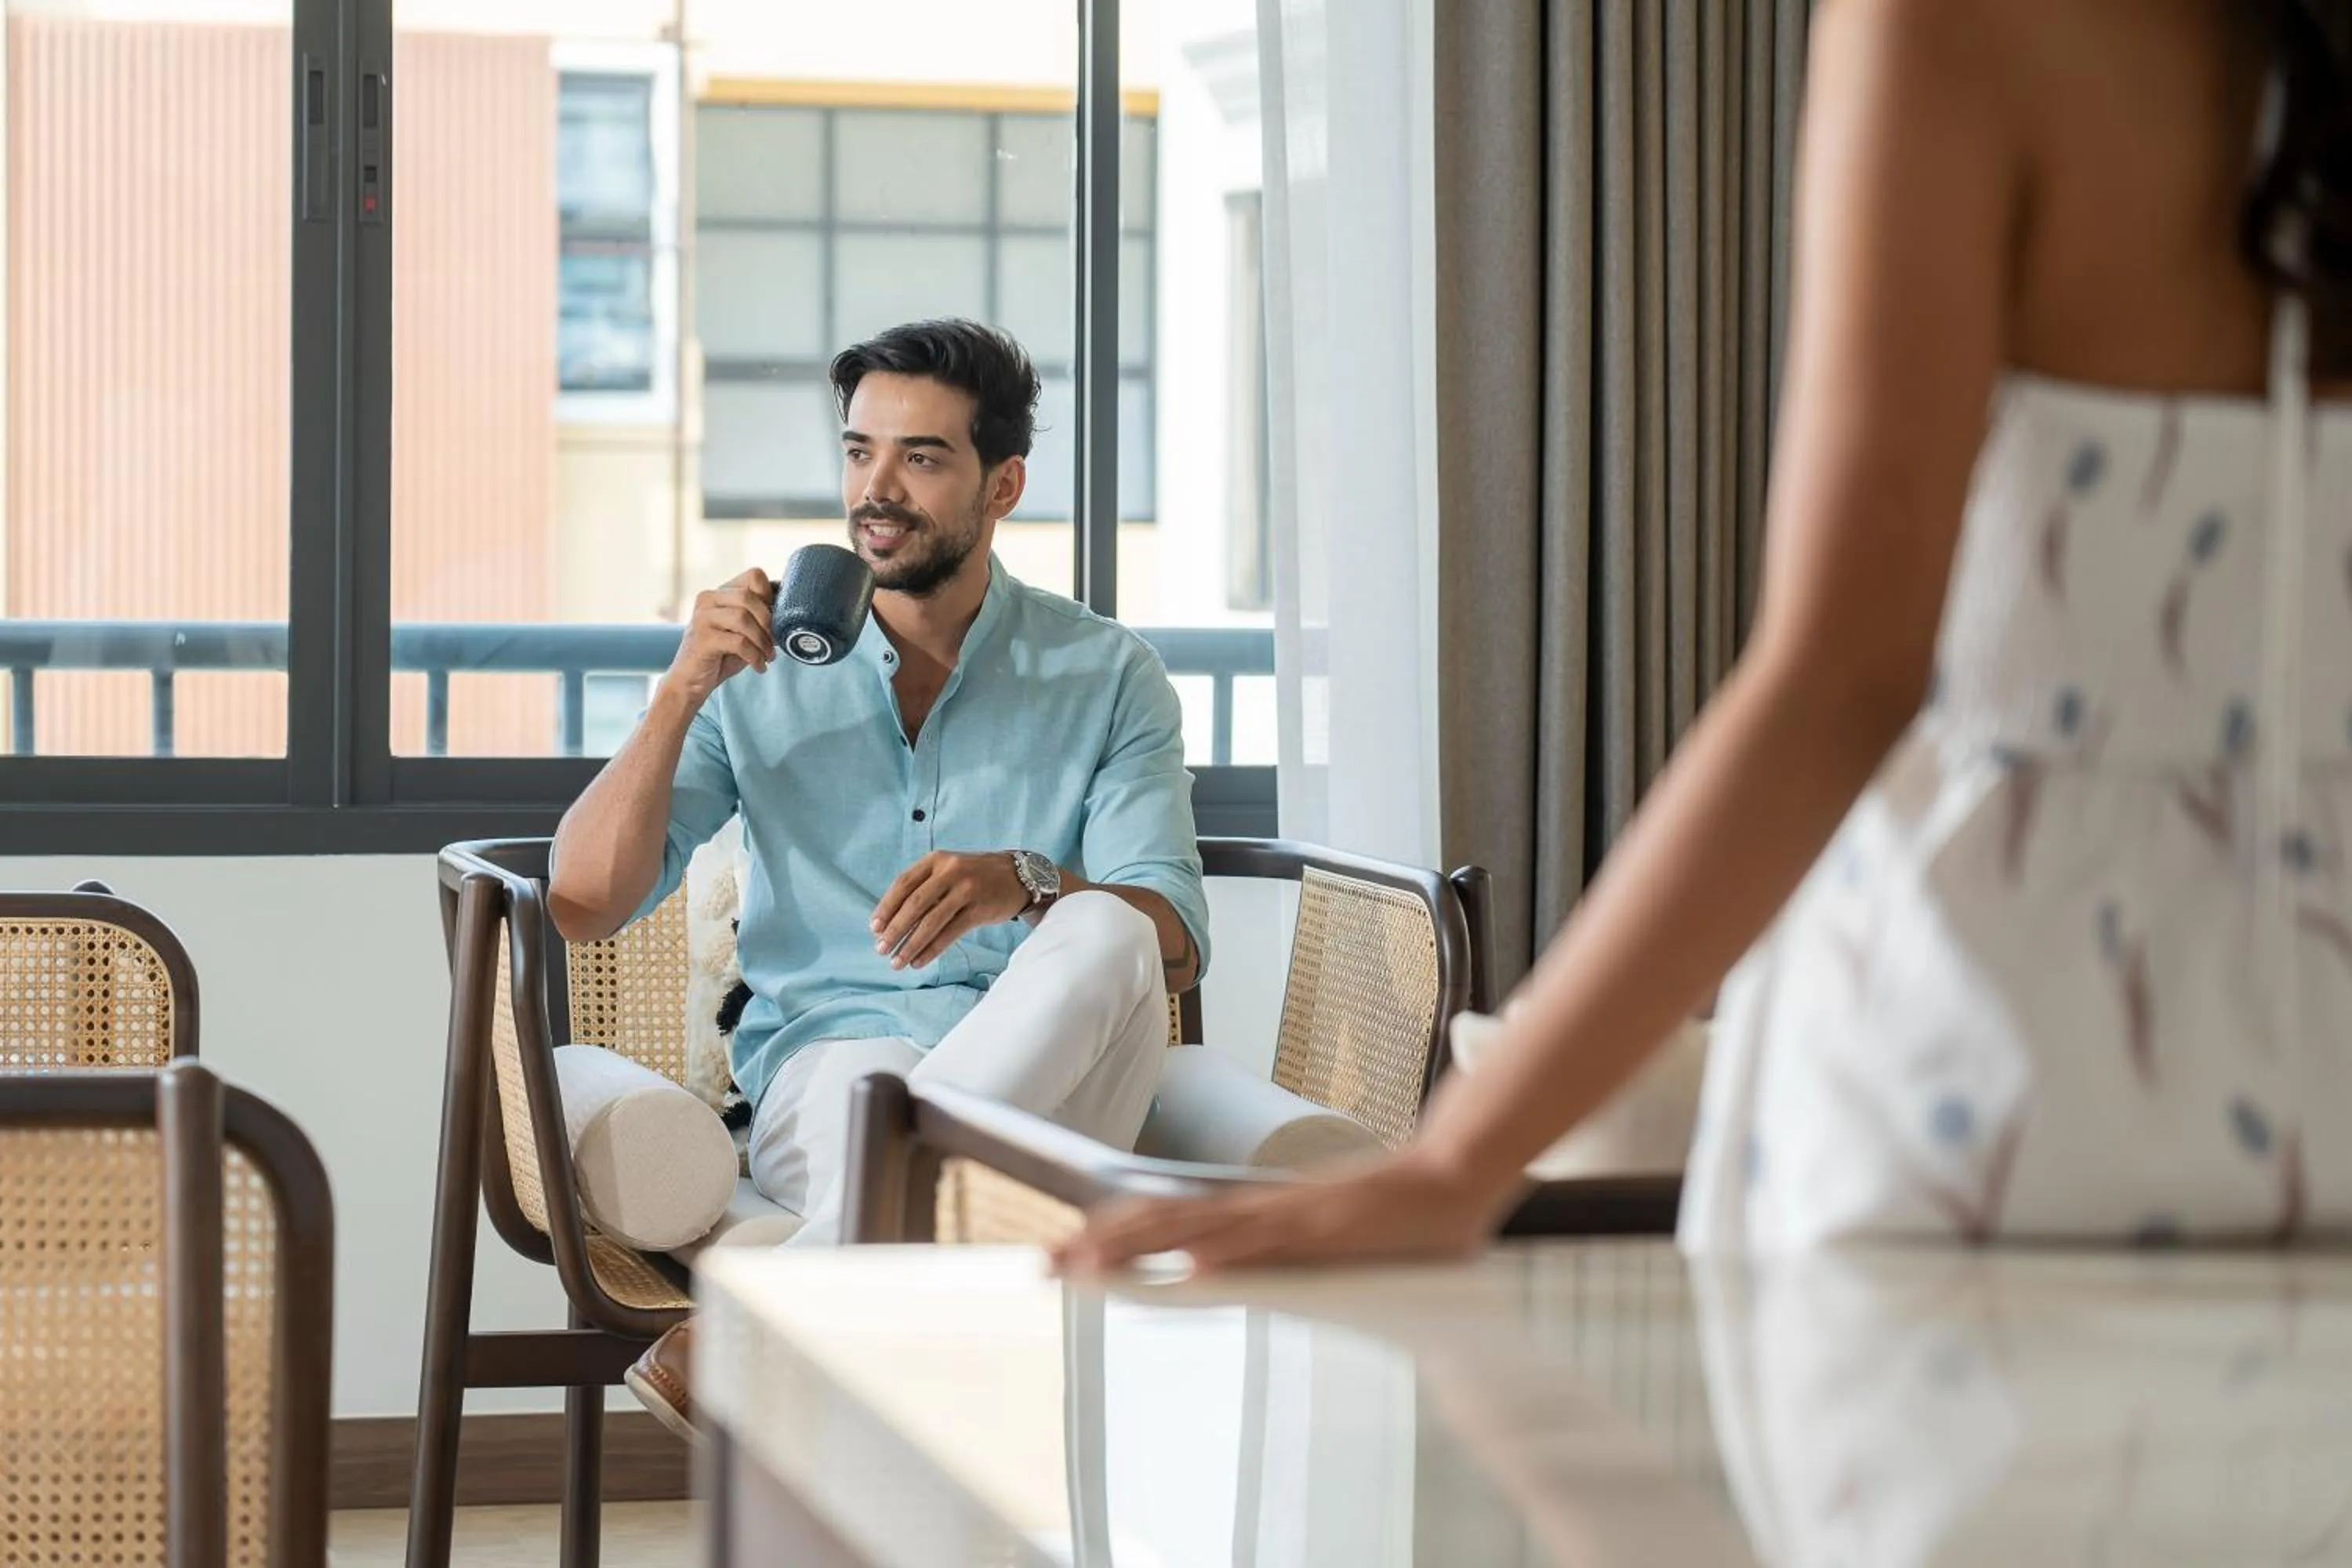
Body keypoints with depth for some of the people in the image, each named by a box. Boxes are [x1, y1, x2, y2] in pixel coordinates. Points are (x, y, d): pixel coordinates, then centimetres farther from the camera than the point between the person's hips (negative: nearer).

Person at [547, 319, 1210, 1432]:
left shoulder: (1104, 678, 10)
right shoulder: (757, 672, 12)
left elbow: (1174, 941, -4)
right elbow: (583, 903, 4)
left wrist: (1024, 883, -25)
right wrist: (682, 692, -8)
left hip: (1054, 1087, 1)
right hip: (821, 1062, 0)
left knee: (1104, 936, -35)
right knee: (868, 1089, -38)